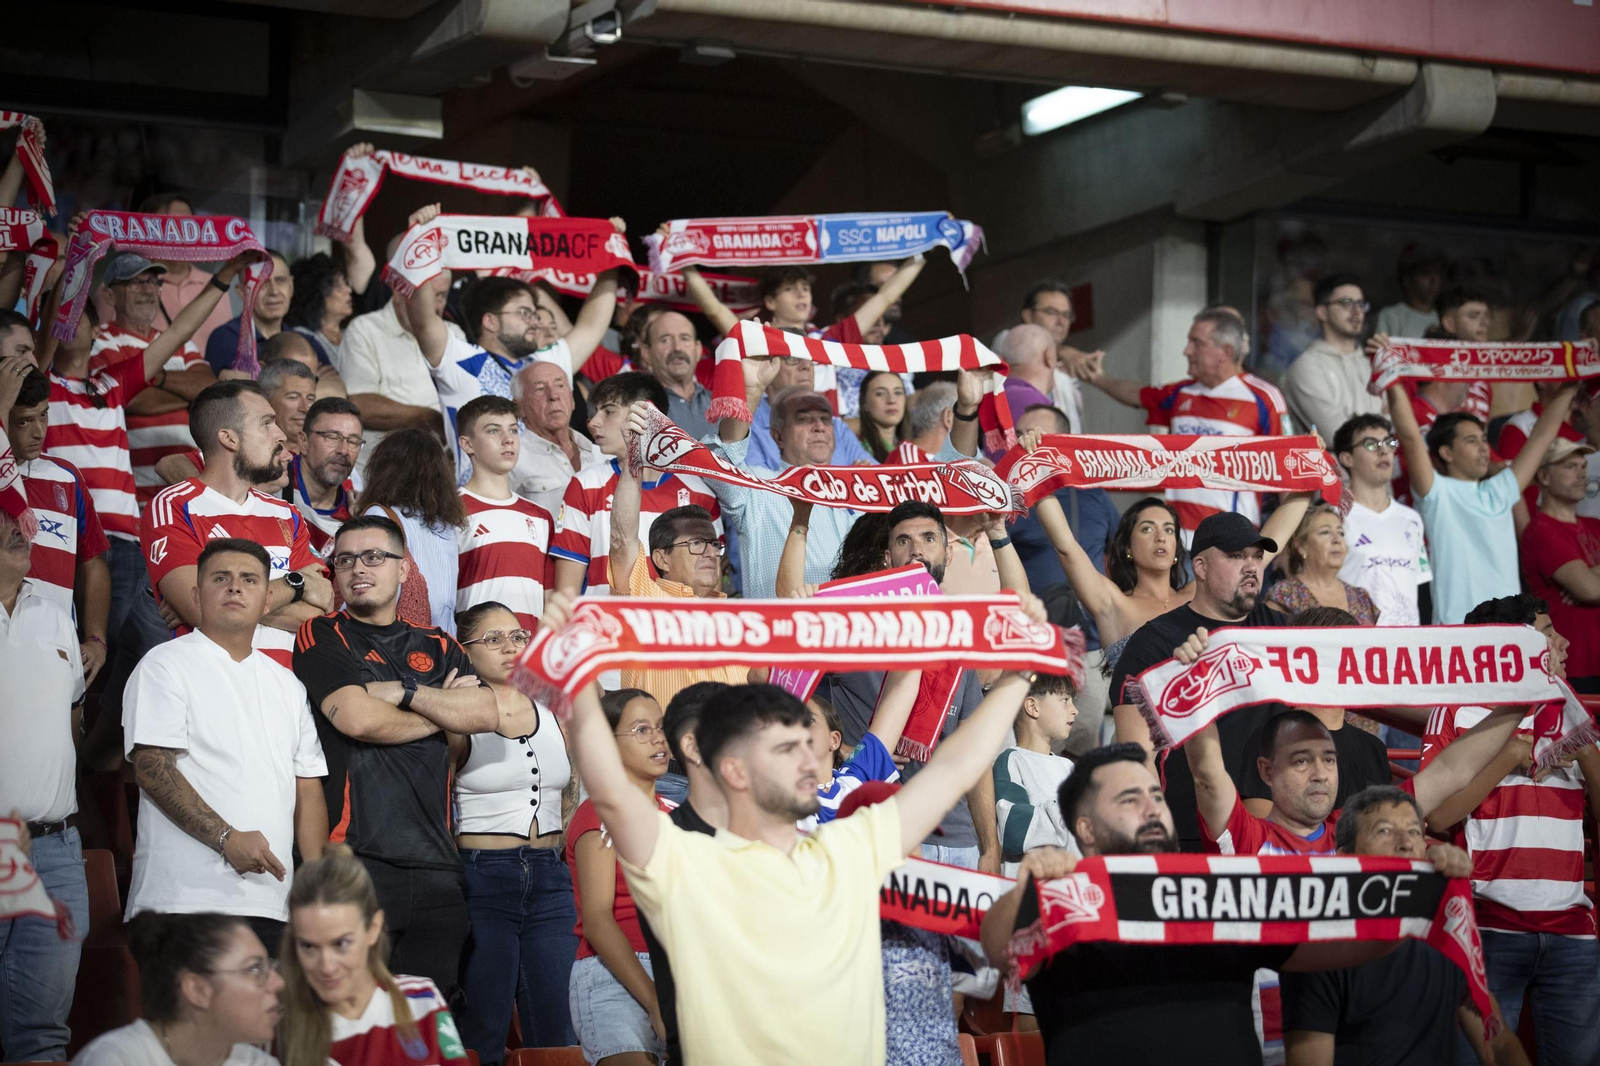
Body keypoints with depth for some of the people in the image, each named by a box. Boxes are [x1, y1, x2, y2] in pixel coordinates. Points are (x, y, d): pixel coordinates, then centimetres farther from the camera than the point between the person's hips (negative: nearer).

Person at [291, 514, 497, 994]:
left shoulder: (437, 646, 19)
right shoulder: (322, 637, 6)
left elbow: (486, 713, 3)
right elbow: (356, 718, -9)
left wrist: (404, 692, -5)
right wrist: (442, 709, 4)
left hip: (434, 860, 5)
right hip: (356, 853, -5)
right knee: (351, 1013, -7)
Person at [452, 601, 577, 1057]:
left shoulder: (554, 715, 12)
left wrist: (553, 851, 13)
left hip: (550, 879, 5)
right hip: (482, 879, -5)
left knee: (559, 1033, 3)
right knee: (483, 1035, -1)